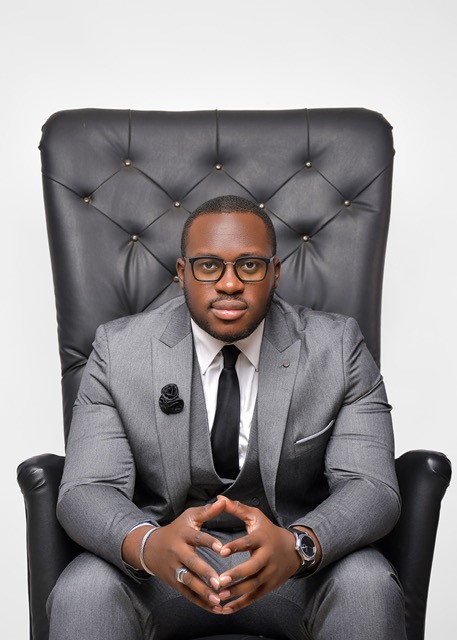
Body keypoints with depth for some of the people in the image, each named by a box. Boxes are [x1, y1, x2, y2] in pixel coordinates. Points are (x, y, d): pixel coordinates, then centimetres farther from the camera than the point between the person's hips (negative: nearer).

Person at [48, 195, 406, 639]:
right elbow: (86, 491, -13)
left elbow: (371, 487, -14)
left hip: (300, 564, 2)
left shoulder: (338, 348, -8)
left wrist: (297, 545, -35)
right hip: (160, 565, -1)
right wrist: (148, 545, -36)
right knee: (82, 594, -29)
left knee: (369, 586, -28)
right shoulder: (118, 350, -8)